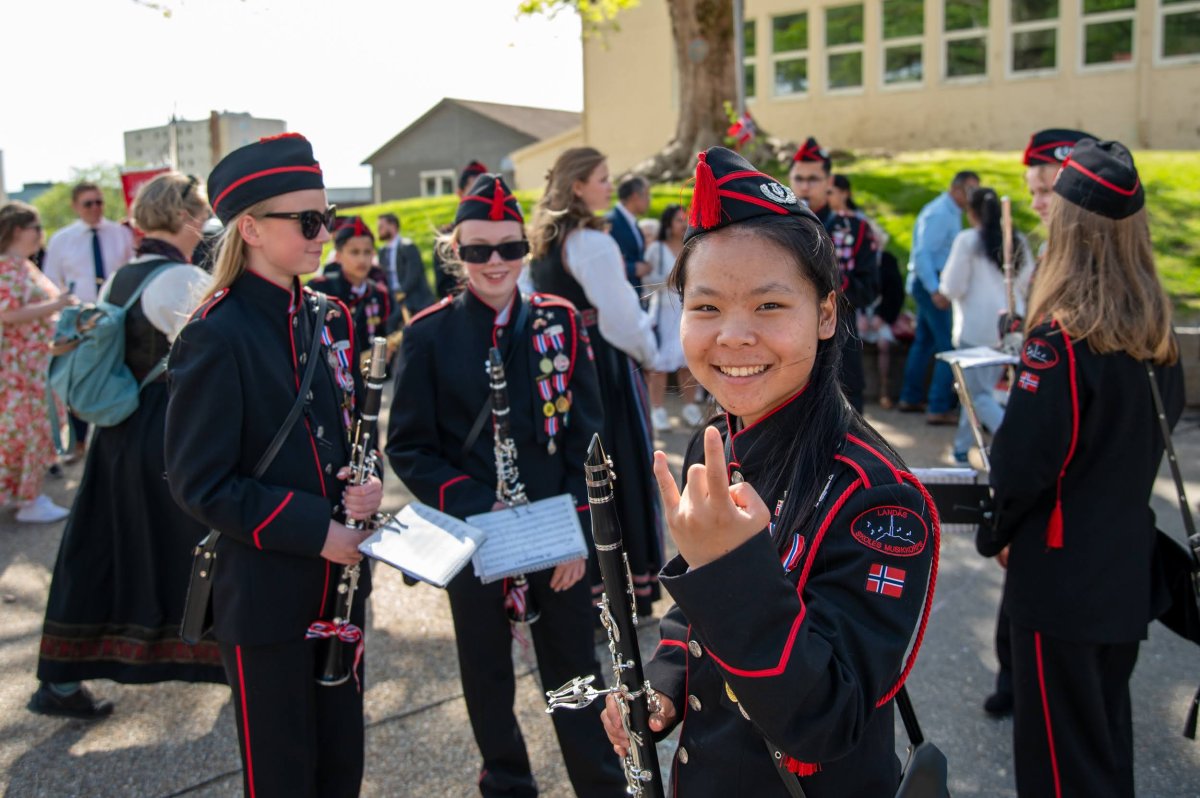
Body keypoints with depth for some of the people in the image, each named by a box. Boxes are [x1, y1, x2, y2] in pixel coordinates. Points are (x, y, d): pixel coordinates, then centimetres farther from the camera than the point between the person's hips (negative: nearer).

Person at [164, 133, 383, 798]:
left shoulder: (328, 320, 5)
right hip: (265, 597, -6)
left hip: (340, 579, 6)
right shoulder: (216, 337, -16)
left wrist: (366, 481, -6)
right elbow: (199, 483, -16)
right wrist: (313, 530, -19)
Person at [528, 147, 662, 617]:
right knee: (619, 472, 2)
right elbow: (621, 314, -17)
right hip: (603, 366, -8)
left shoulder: (543, 244, 9)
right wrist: (648, 353, 1)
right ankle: (631, 587, 12)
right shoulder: (592, 243, -17)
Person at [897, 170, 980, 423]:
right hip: (931, 283, -11)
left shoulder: (951, 212, 14)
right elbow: (922, 253, -24)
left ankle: (910, 398, 27)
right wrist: (935, 290, -29)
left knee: (925, 341, 17)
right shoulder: (939, 214, -17)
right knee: (948, 345, -11)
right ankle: (939, 408, -9)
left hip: (932, 284, 11)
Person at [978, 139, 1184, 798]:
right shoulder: (1156, 331, 2)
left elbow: (1023, 456, -19)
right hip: (1130, 565, 7)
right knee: (1108, 726, 23)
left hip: (1063, 572, -7)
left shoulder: (1061, 335, -21)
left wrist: (996, 533, -4)